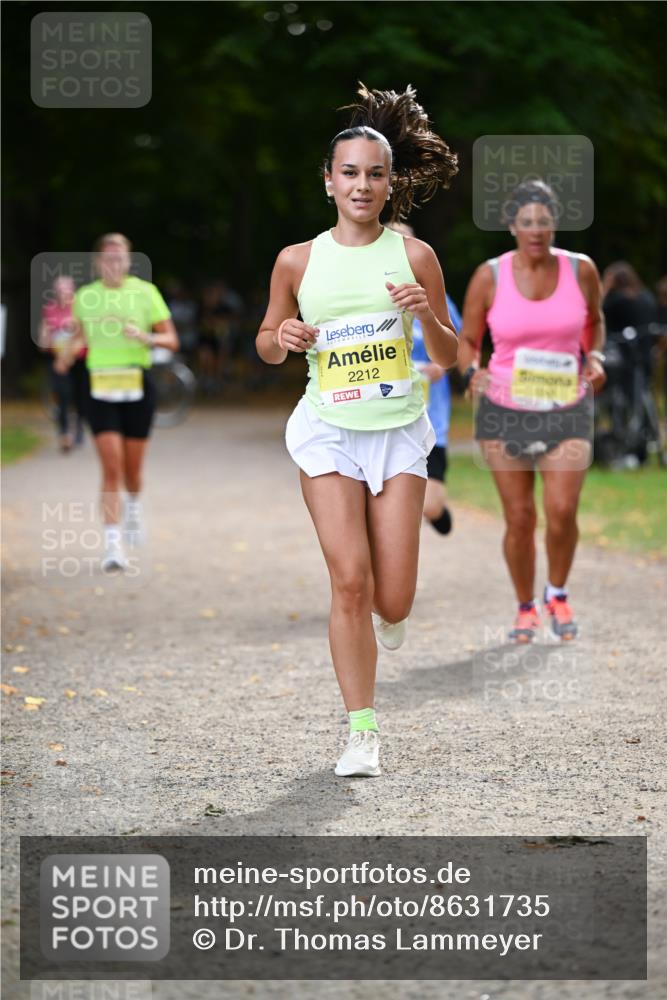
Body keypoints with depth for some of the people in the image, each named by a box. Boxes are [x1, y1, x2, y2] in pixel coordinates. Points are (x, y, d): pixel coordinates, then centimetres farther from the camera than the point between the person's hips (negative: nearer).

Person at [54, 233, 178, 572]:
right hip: (101, 389, 0)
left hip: (138, 387, 0)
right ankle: (113, 545, -11)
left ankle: (134, 507, 44)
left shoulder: (145, 292, 0)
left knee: (132, 468, 9)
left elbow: (171, 340, 1)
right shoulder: (84, 297, 5)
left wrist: (147, 338, -19)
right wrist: (67, 355, 4)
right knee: (111, 468, -11)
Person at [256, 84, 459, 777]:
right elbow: (267, 344, 13)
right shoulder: (298, 261, 1)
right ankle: (361, 729, 0)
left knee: (392, 603, -2)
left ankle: (385, 619, 37)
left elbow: (449, 358, 4)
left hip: (399, 430, 0)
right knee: (350, 581, -12)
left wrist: (428, 315, -16)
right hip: (329, 430, 0)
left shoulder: (413, 256, -1)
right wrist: (282, 339, -10)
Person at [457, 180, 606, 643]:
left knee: (562, 511, -14)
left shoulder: (581, 270, -3)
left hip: (567, 409, 0)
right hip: (505, 412, 0)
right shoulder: (490, 277, -6)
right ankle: (525, 608, 24)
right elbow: (467, 341, 5)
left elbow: (595, 320, 17)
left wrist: (595, 357, -2)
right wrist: (472, 371, -16)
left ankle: (558, 594, 14)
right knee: (520, 518, 2)